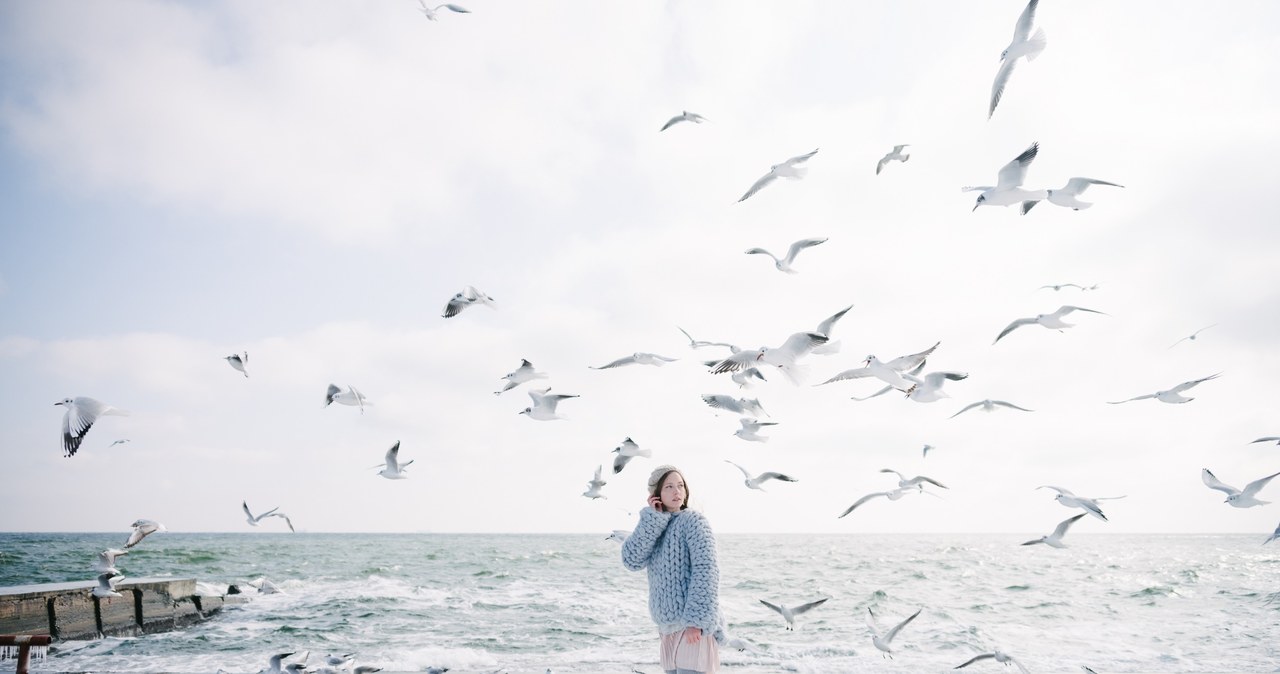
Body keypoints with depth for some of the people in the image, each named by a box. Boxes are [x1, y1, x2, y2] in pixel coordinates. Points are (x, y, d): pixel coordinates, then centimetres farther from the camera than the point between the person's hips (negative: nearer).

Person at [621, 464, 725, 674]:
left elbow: (706, 571, -16)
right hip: (670, 628, 7)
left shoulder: (693, 520, -7)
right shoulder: (653, 529, 12)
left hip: (693, 626, -7)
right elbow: (631, 561, -6)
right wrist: (652, 518, -10)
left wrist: (696, 621, -22)